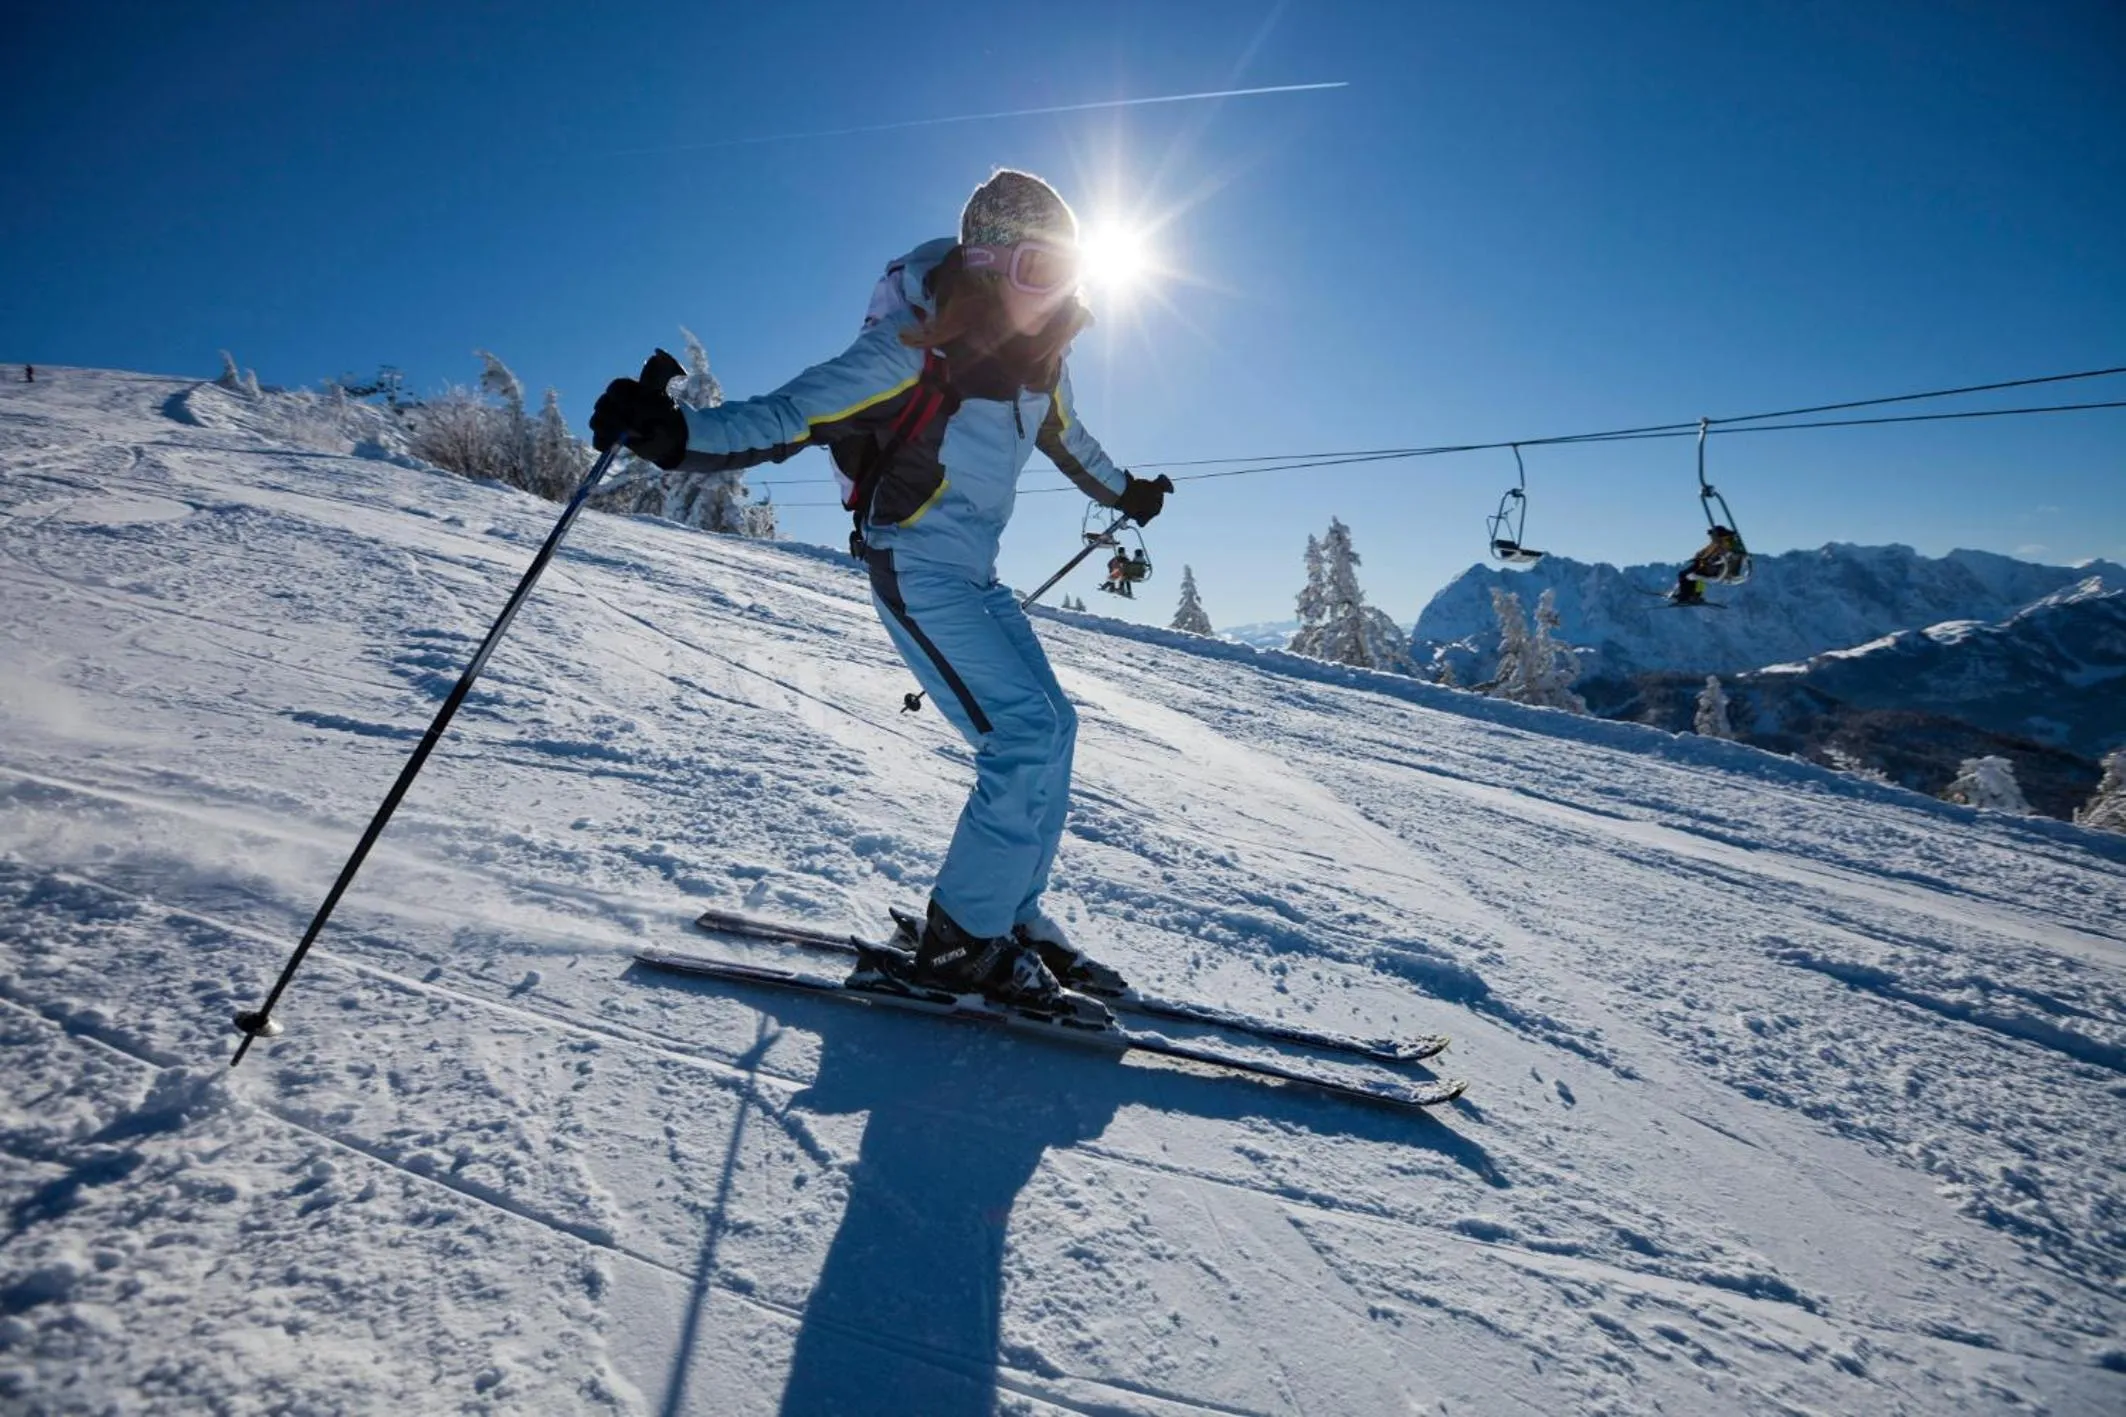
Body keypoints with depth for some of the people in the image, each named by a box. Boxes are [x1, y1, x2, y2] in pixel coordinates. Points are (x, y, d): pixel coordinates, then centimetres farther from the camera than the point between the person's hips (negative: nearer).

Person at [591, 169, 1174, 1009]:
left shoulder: (1036, 356, 3)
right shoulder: (915, 349, -19)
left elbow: (1065, 438, 24)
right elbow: (787, 418, -23)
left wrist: (1124, 493, 40)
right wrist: (675, 436, -40)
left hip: (976, 571, 9)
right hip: (917, 567, -9)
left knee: (1052, 725, 8)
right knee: (1027, 734, -16)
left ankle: (1009, 911, 21)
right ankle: (962, 942, -3)